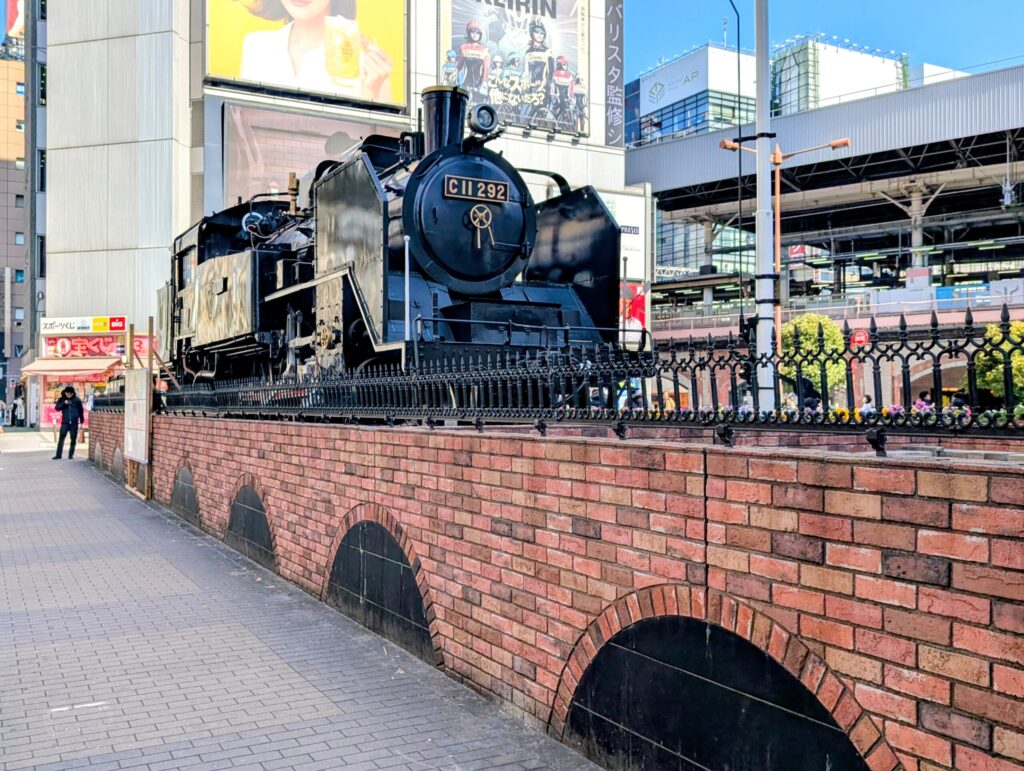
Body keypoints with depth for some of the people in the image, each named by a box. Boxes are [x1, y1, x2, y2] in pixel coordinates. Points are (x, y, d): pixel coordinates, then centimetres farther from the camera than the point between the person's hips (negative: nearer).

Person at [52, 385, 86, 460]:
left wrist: (81, 421, 7)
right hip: (65, 422, 0)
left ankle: (71, 455, 13)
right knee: (61, 438, -4)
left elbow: (81, 410, 8)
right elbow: (57, 408, -2)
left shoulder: (77, 400, 1)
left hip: (74, 423, 0)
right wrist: (64, 403, -16)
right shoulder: (62, 399, 4)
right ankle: (58, 455, 1)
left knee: (73, 439, 3)